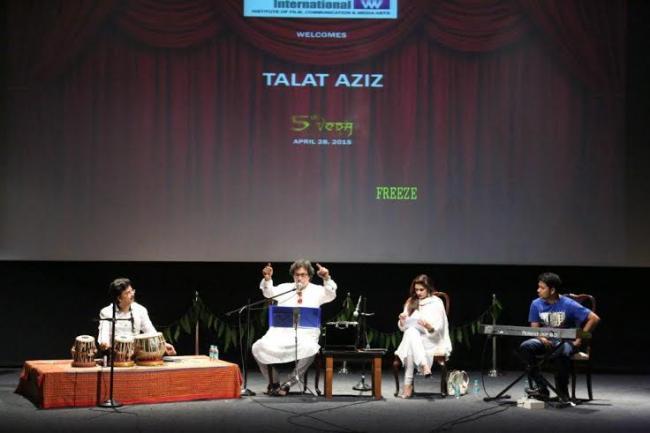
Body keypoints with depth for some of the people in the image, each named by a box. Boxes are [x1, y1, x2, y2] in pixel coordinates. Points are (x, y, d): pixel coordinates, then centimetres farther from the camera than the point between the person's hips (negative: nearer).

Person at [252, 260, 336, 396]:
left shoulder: (317, 291, 9)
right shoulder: (285, 288, 14)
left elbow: (331, 295, -9)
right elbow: (269, 292, -3)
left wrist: (327, 279, -28)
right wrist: (267, 279, -24)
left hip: (305, 337, -2)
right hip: (280, 335, 2)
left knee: (310, 349, -36)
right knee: (259, 347, -22)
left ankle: (287, 384, -23)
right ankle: (273, 382, -4)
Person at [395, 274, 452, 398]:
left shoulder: (436, 303, 1)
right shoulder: (411, 302, 13)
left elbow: (438, 329, -6)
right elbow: (403, 328, 14)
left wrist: (429, 327, -28)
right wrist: (402, 321, -9)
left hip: (431, 341, -3)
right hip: (412, 339, 4)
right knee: (411, 332, -34)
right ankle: (424, 365, -51)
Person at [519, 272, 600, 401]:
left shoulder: (568, 305, -13)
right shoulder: (536, 304, 0)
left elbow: (594, 319, -14)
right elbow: (534, 328, 5)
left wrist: (579, 339, -13)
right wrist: (542, 338, -18)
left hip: (566, 341, -4)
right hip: (546, 341, 4)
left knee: (561, 354, -39)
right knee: (525, 347, -25)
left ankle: (563, 394, -16)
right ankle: (540, 388, -17)